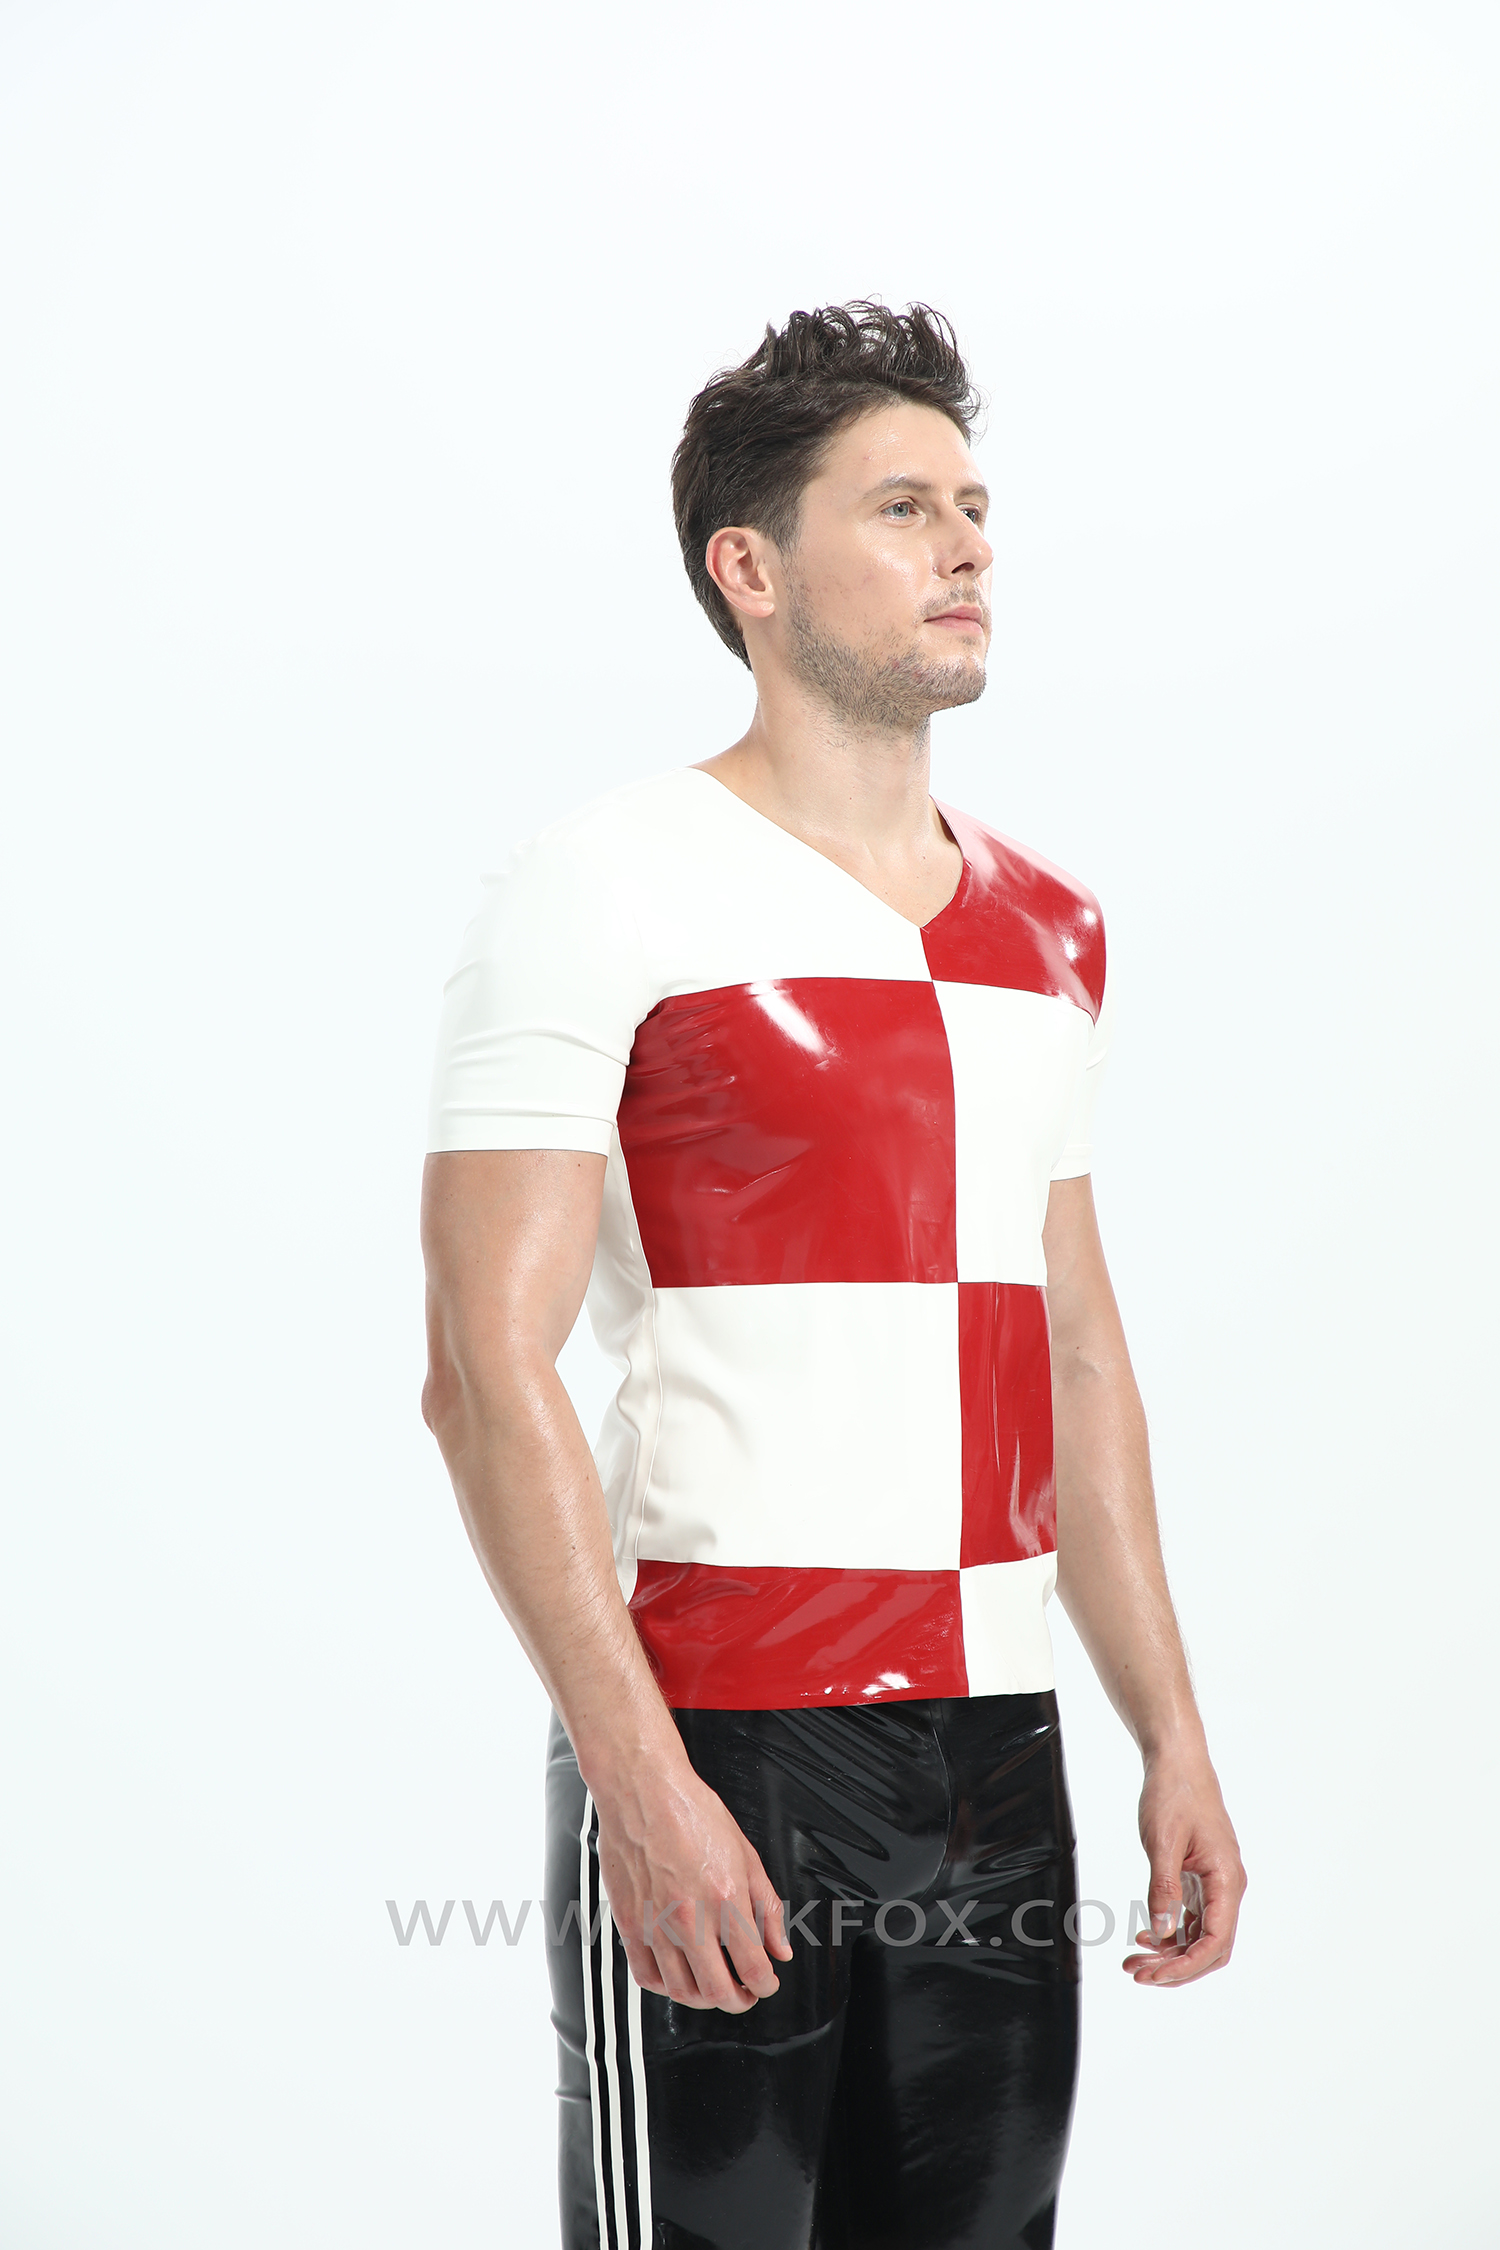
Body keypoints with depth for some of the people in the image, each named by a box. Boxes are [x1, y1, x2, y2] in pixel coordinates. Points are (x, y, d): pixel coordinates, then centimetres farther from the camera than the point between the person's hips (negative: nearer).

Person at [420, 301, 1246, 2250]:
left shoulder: (1048, 930, 13)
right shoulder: (609, 892, -7)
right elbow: (488, 1370, -13)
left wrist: (1174, 1736, 13)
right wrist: (639, 1779, -20)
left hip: (996, 1756, 6)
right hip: (717, 1749, -6)